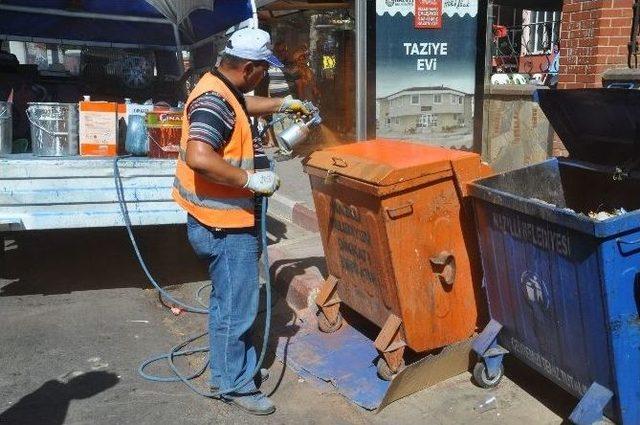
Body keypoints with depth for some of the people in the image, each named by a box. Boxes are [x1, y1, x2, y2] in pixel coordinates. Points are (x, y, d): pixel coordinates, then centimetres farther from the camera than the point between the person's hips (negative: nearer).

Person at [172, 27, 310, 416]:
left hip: (224, 220, 11)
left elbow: (243, 105, 33)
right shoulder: (214, 100, -23)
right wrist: (252, 179, -30)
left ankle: (228, 360, 42)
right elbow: (199, 158, -38)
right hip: (224, 225, -11)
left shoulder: (222, 89, 8)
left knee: (228, 299, 24)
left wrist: (283, 104, 36)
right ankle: (234, 383, 18)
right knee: (237, 306, 2)